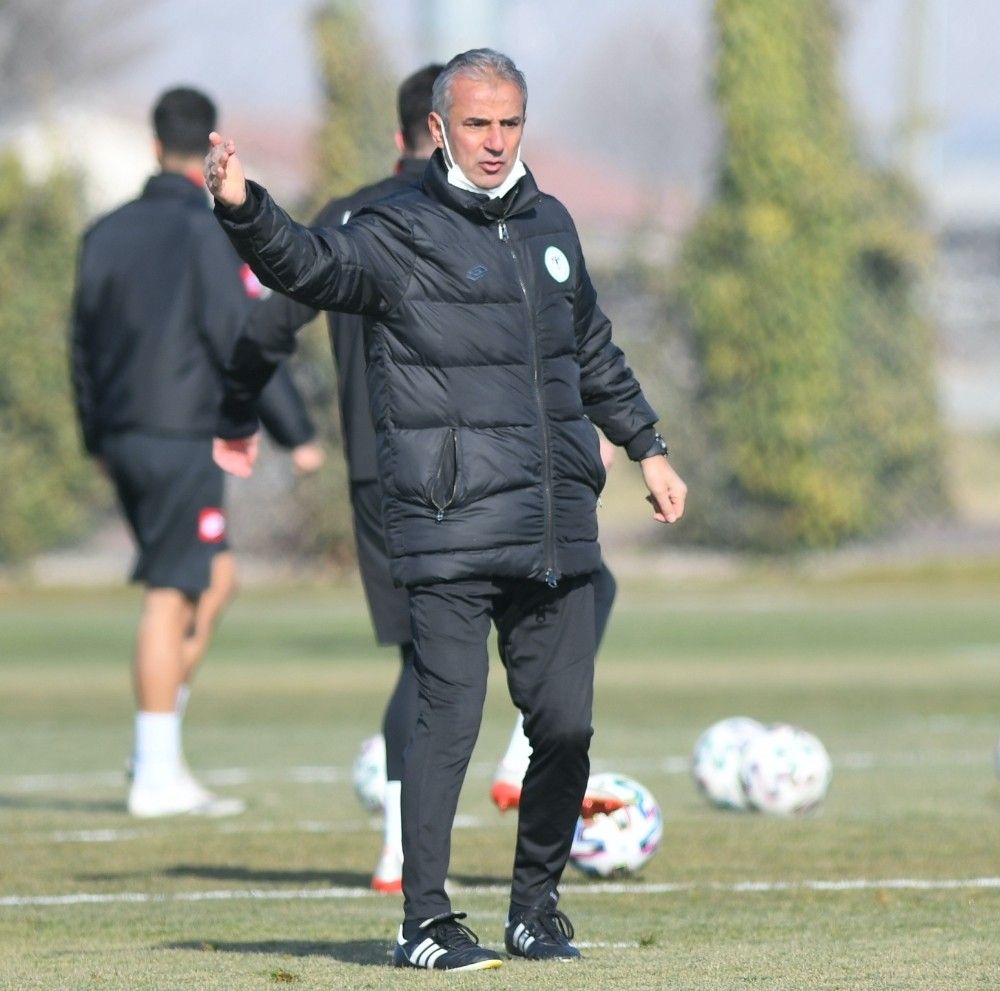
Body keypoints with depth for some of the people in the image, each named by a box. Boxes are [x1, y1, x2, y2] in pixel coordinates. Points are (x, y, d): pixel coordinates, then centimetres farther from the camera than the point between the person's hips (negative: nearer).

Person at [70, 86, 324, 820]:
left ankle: (159, 748, 12)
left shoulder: (107, 234, 10)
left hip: (123, 443, 7)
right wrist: (297, 434, -6)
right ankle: (157, 774, -4)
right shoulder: (211, 235, -10)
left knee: (218, 577, 18)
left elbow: (83, 341, 16)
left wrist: (97, 439, 27)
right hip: (182, 438, -7)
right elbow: (244, 344, -13)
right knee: (171, 597, -4)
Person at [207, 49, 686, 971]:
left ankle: (537, 907, 21)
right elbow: (317, 263, -22)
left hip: (558, 530, 6)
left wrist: (648, 448, 32)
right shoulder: (399, 233, -3)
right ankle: (425, 921, -2)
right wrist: (243, 208, -40)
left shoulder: (550, 223, 17)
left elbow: (595, 350, 30)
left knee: (567, 725, 6)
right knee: (450, 716, -9)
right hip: (451, 531, -6)